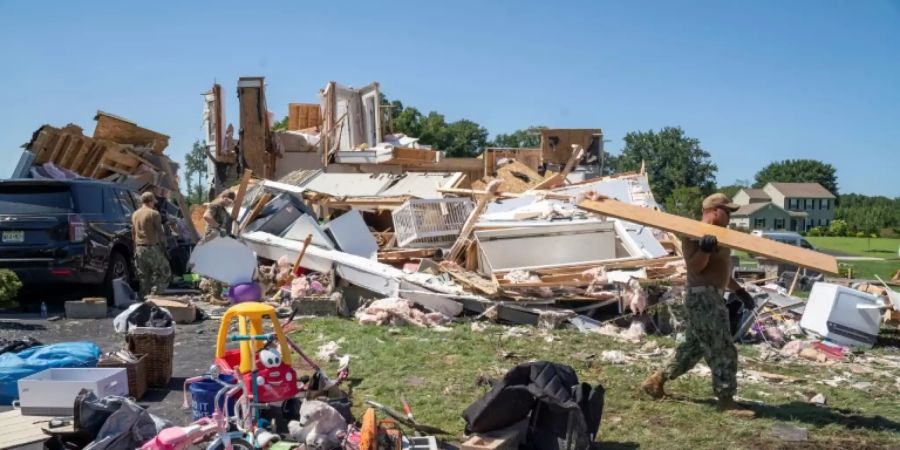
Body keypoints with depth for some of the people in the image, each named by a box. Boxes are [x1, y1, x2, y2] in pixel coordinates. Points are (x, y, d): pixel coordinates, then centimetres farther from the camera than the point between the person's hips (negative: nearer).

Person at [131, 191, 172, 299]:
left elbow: (133, 232, 17)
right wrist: (163, 245, -3)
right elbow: (160, 232, -11)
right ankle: (154, 293, -10)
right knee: (164, 272, 3)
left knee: (143, 276, 12)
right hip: (152, 247, -7)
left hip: (139, 248, 7)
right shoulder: (154, 213, -9)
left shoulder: (135, 214, 12)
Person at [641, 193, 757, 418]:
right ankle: (726, 400, 3)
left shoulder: (717, 234, 19)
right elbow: (695, 267, -22)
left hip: (712, 297, 10)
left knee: (693, 347, 15)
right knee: (722, 350, -6)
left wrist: (739, 291, 26)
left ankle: (656, 380, 22)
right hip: (703, 298, -10)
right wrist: (704, 249, -39)